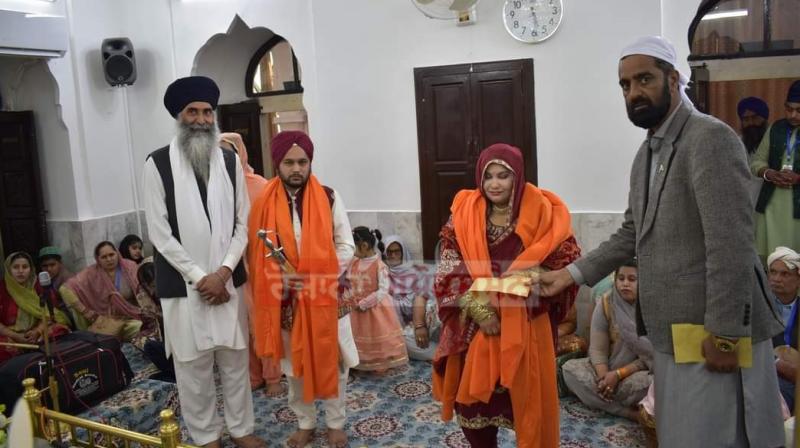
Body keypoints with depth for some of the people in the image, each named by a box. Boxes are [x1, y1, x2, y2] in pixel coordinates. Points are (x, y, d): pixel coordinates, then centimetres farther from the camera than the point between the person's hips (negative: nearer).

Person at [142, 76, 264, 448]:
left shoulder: (231, 161, 4)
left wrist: (222, 272, -9)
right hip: (184, 284, -2)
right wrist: (199, 277, -11)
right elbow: (159, 233, -8)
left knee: (235, 359, 12)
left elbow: (243, 224, 3)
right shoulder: (158, 164, -6)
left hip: (228, 280, 3)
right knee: (193, 365, 7)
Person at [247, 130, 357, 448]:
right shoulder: (264, 204, -3)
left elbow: (346, 246, -4)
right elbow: (256, 254, 2)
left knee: (331, 362, 10)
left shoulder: (329, 198, -6)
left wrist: (319, 277, -15)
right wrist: (280, 277, -12)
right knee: (294, 364, 15)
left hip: (326, 295, -1)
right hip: (286, 299, 1)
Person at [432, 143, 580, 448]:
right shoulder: (464, 212, 0)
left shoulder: (540, 210, -3)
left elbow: (567, 262, -2)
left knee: (527, 396, 7)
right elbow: (449, 267, -3)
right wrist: (477, 308, -14)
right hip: (474, 323, 2)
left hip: (525, 322, -1)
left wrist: (533, 276, -21)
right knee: (474, 394, 11)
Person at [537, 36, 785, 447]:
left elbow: (732, 244, -21)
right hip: (671, 333, 9)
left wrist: (725, 334, -21)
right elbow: (632, 235, 17)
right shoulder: (646, 154, 13)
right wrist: (572, 274, 10)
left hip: (712, 335, -9)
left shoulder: (711, 139, -16)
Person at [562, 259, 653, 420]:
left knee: (647, 382, -38)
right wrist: (603, 376, -25)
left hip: (640, 371, -3)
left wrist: (618, 374, -21)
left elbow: (650, 355, -13)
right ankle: (631, 412, -26)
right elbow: (597, 349, -7)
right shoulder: (606, 304, -5)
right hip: (609, 367, 4)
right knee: (570, 368, -22)